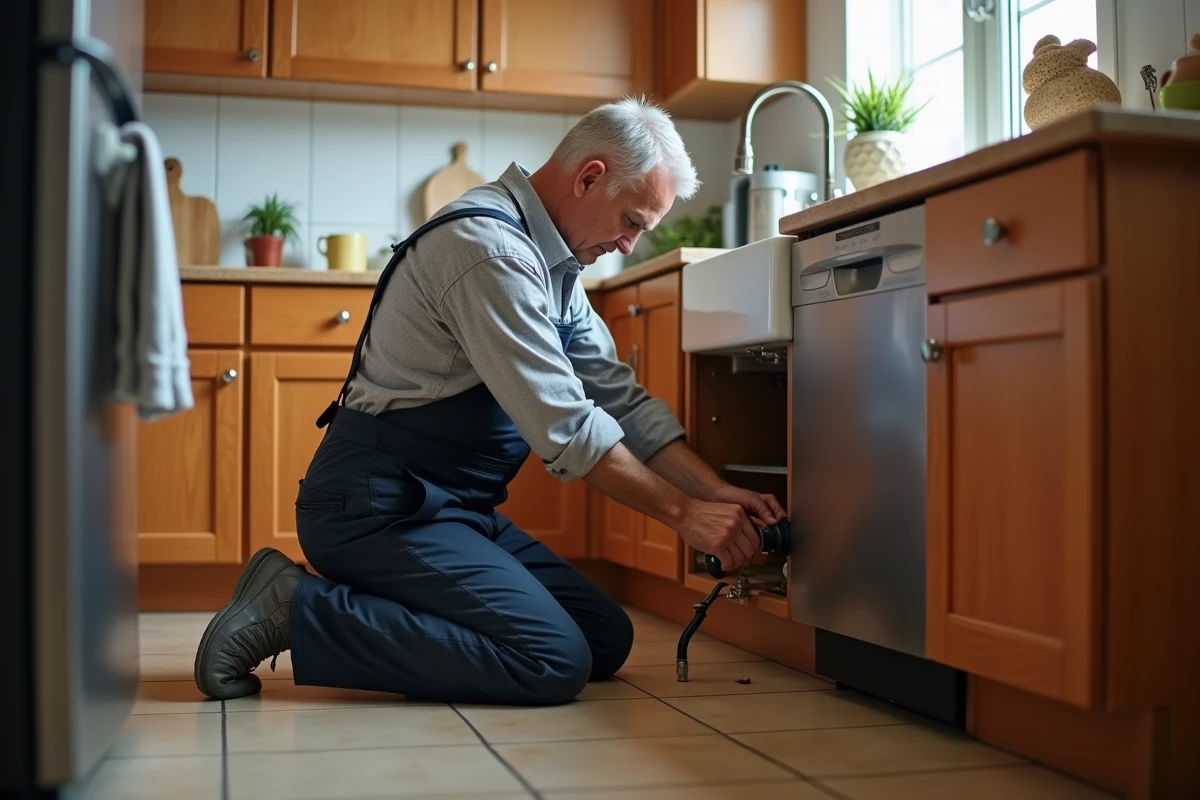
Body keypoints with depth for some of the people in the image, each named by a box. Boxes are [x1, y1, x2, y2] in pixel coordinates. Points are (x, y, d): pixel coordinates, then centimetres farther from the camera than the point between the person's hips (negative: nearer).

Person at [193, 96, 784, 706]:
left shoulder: (552, 265, 13)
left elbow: (621, 397, 12)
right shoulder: (489, 247, -20)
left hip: (451, 507, 10)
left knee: (606, 640, 4)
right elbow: (563, 426, -22)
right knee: (554, 663, -21)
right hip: (376, 507, -10)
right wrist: (682, 512, -13)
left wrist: (714, 489, 2)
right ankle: (295, 611, -11)